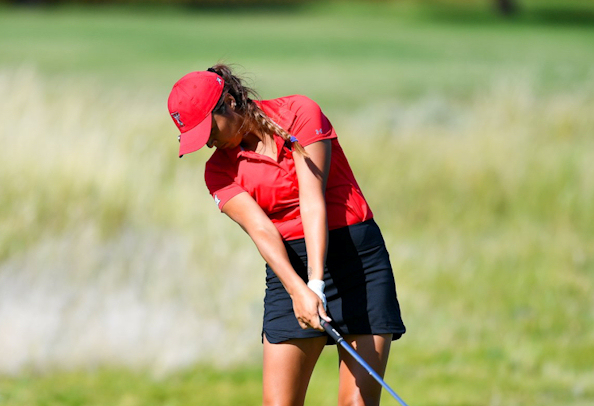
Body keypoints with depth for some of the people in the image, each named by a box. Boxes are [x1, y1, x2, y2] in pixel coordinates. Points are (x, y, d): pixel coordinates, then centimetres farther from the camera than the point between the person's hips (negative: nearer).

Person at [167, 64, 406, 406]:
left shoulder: (300, 113, -5)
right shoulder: (220, 171, 3)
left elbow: (312, 200, -14)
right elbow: (261, 230, -12)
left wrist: (317, 283, -25)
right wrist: (298, 290, -30)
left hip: (361, 256, -2)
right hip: (291, 267, 2)